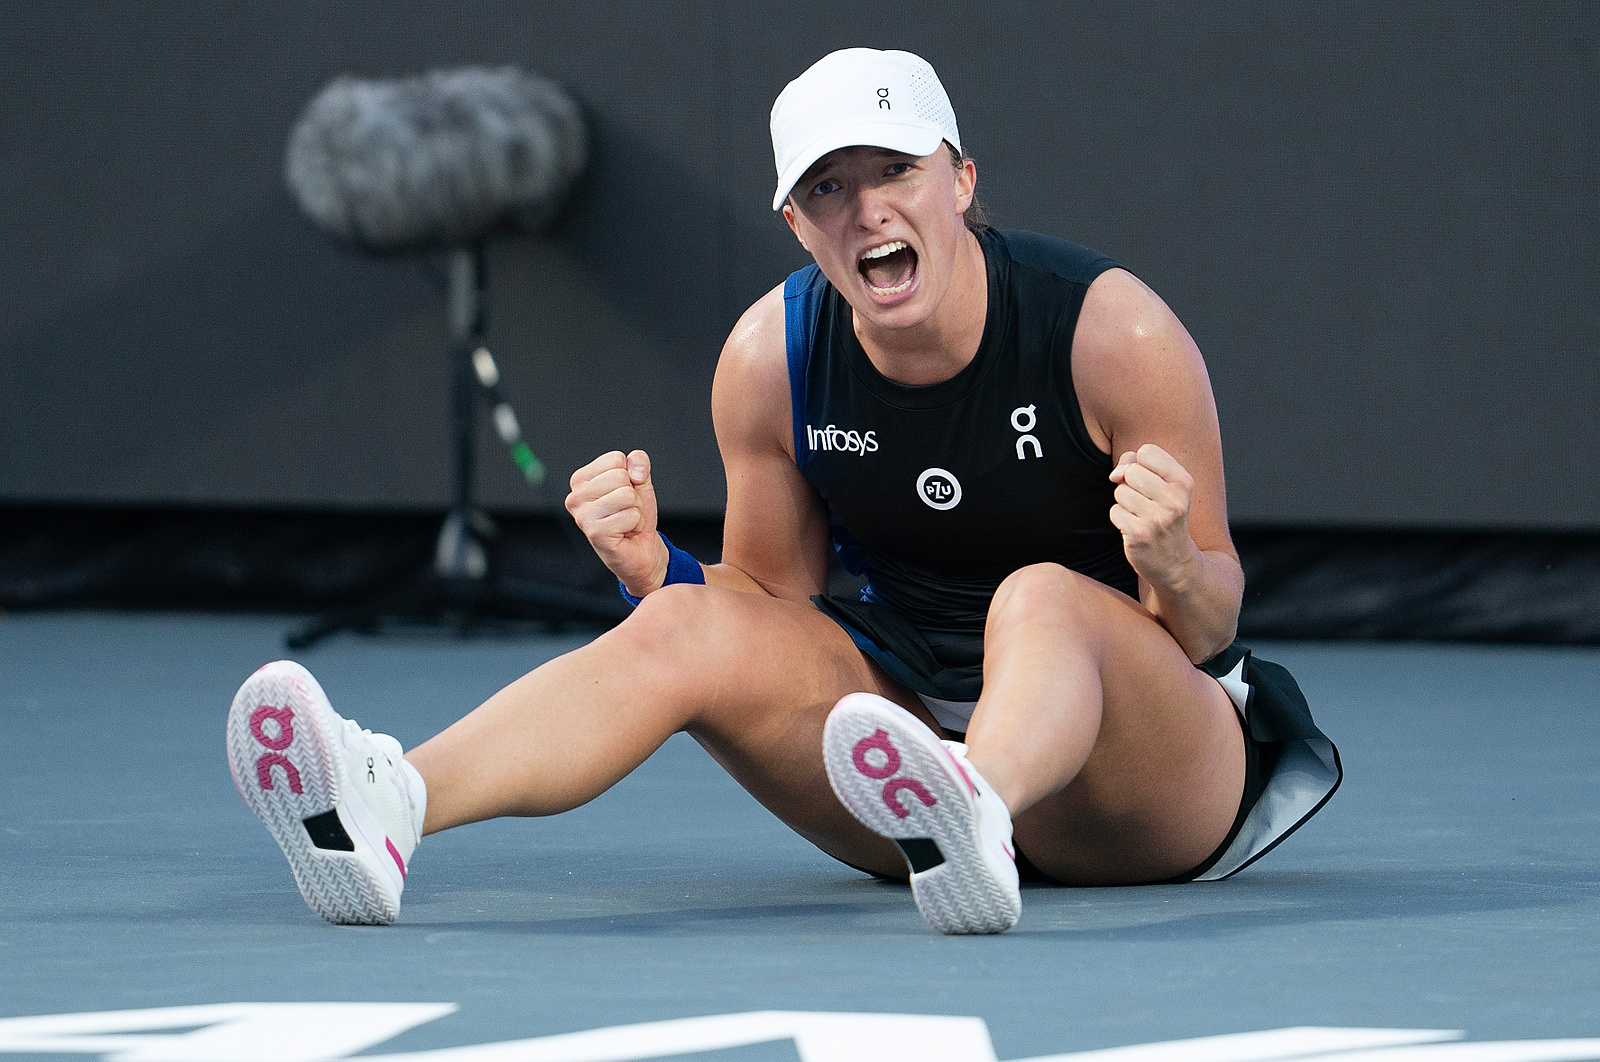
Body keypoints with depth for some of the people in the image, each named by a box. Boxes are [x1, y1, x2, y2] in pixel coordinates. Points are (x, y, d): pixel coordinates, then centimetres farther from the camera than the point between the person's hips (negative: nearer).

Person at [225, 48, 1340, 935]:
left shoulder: (1116, 331, -14)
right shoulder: (771, 359, -3)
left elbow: (1204, 629, -9)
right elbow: (773, 597, 7)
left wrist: (1174, 568, -32)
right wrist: (657, 568, -15)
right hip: (916, 719, 4)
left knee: (1044, 595, -35)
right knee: (688, 627, -20)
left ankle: (972, 820, -72)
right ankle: (388, 807, -47)